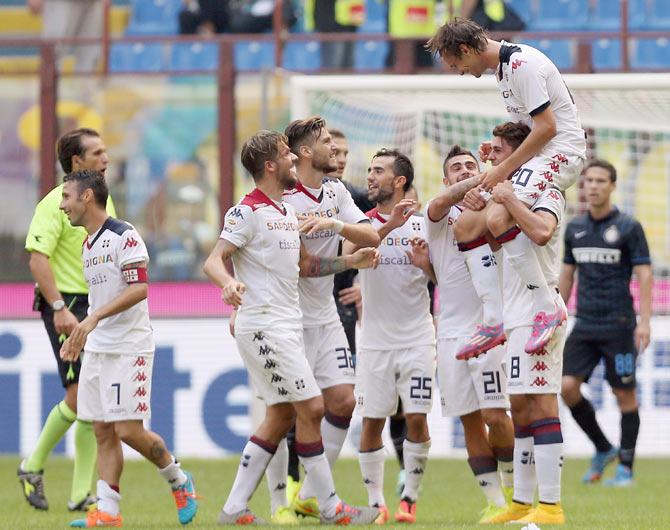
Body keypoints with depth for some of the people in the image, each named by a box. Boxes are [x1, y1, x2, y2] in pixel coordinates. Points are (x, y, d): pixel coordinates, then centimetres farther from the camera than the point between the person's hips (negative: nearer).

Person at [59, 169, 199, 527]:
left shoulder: (124, 235, -11)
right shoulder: (88, 244, 16)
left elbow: (139, 288, -19)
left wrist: (95, 317, -25)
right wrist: (79, 335, 19)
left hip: (129, 347, -8)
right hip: (97, 348, 8)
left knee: (128, 429, -10)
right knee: (103, 432, 3)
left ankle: (179, 482, 11)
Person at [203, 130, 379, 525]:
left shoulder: (288, 211, 16)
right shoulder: (249, 211, -11)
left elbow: (304, 265, 25)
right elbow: (214, 261, -15)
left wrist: (350, 262, 17)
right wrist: (229, 283, -36)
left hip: (288, 325, 10)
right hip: (264, 326, -10)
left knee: (282, 415, 9)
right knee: (311, 407, -9)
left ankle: (235, 508, 12)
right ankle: (330, 507, -2)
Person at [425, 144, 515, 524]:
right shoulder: (440, 216, 6)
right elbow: (442, 203, -16)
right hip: (452, 331, 1)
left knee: (495, 414, -10)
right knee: (471, 420, 2)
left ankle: (513, 481, 14)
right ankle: (495, 500, 9)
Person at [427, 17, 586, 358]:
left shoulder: (522, 64, -17)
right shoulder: (502, 68, 16)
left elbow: (547, 127, -21)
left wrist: (505, 169, -15)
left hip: (560, 151, -11)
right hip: (536, 152, 11)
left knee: (498, 219, -31)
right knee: (466, 226, 1)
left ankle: (547, 308, -24)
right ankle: (493, 323, -3)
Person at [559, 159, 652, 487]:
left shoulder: (628, 227, -4)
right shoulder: (574, 228, 11)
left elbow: (644, 275, -7)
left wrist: (644, 322, -15)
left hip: (618, 325, -5)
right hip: (584, 325, 5)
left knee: (625, 395, -1)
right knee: (567, 387, -8)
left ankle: (625, 468, 6)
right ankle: (602, 449, 10)